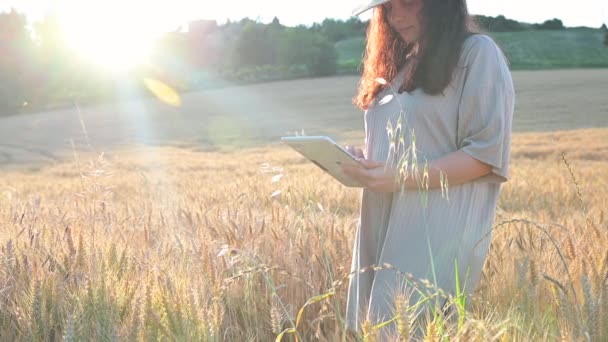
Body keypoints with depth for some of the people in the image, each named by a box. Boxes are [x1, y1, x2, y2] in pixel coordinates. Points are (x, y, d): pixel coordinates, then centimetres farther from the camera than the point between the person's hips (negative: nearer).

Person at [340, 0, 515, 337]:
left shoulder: (478, 53, -4)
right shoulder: (397, 64, 19)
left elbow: (489, 152, -11)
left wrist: (403, 178, -19)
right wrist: (362, 160, 4)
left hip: (438, 233, -7)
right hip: (382, 227, 7)